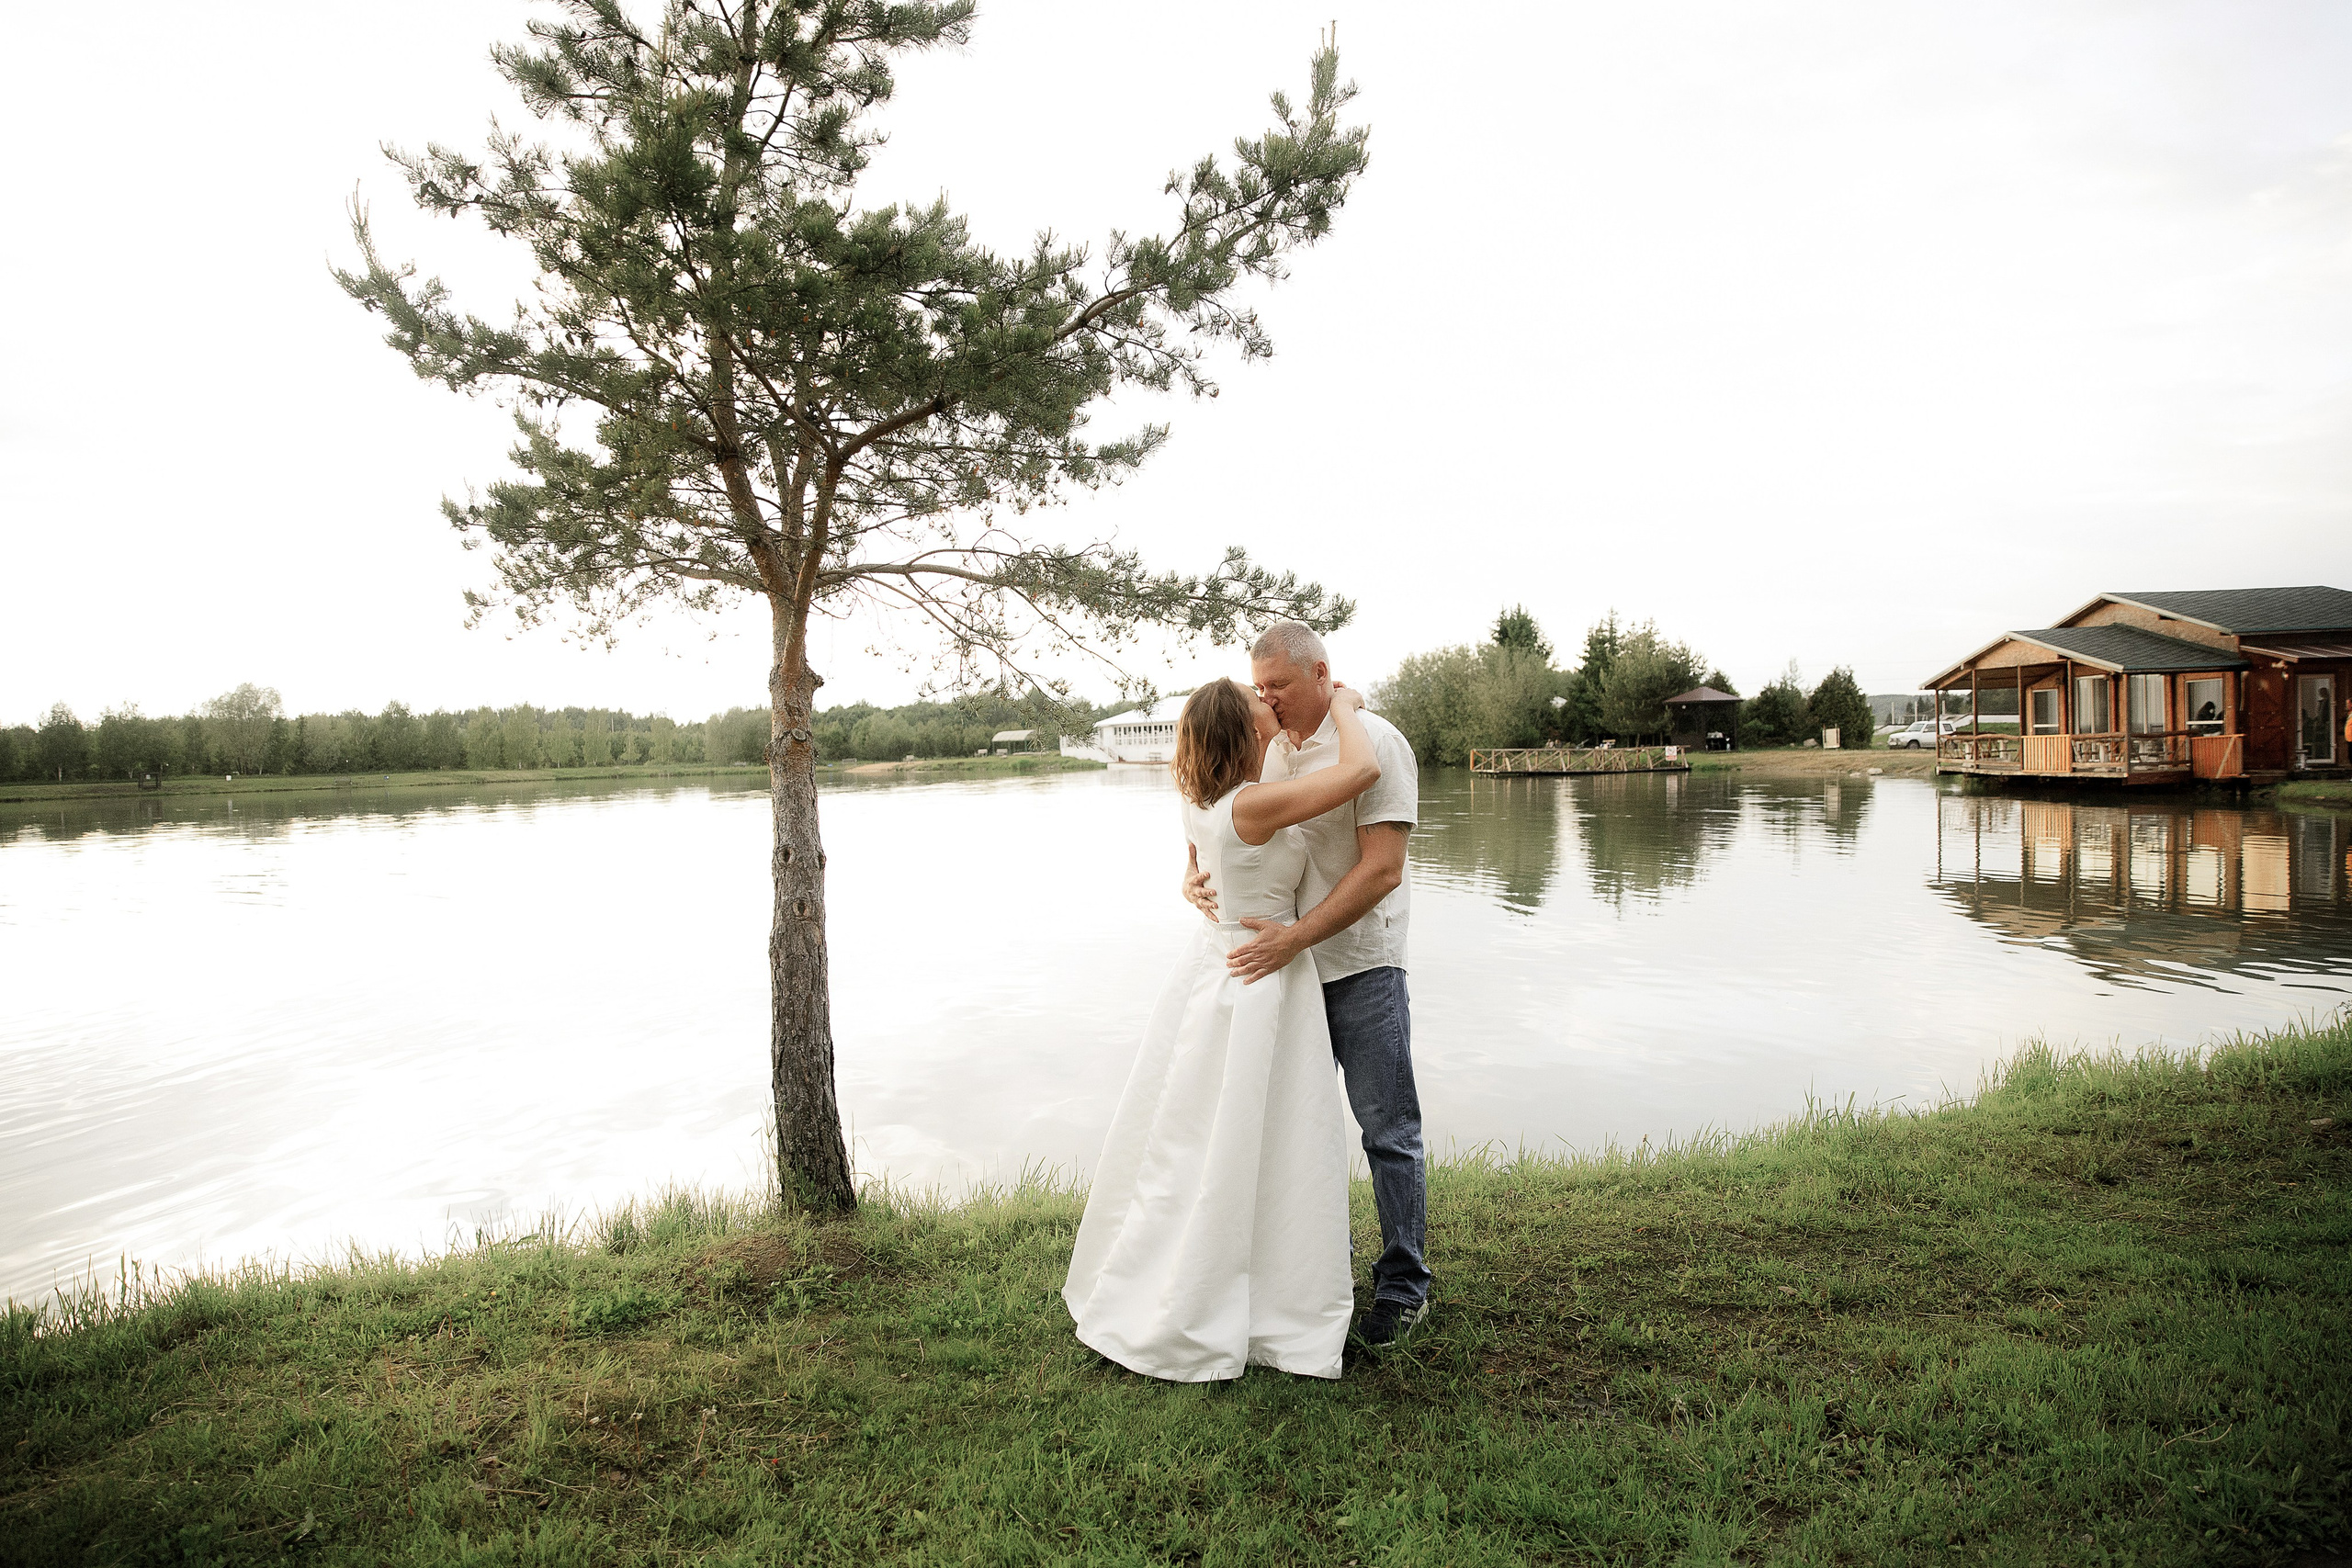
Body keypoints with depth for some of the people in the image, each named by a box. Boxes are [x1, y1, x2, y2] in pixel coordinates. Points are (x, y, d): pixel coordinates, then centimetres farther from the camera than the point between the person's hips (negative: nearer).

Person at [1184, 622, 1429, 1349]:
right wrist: (1195, 873, -10)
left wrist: (1295, 936, -26)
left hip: (1360, 965, -6)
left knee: (1388, 1129, 2)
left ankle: (1403, 1287, 16)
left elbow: (1382, 868, -19)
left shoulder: (1374, 743, -12)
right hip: (1288, 965, 6)